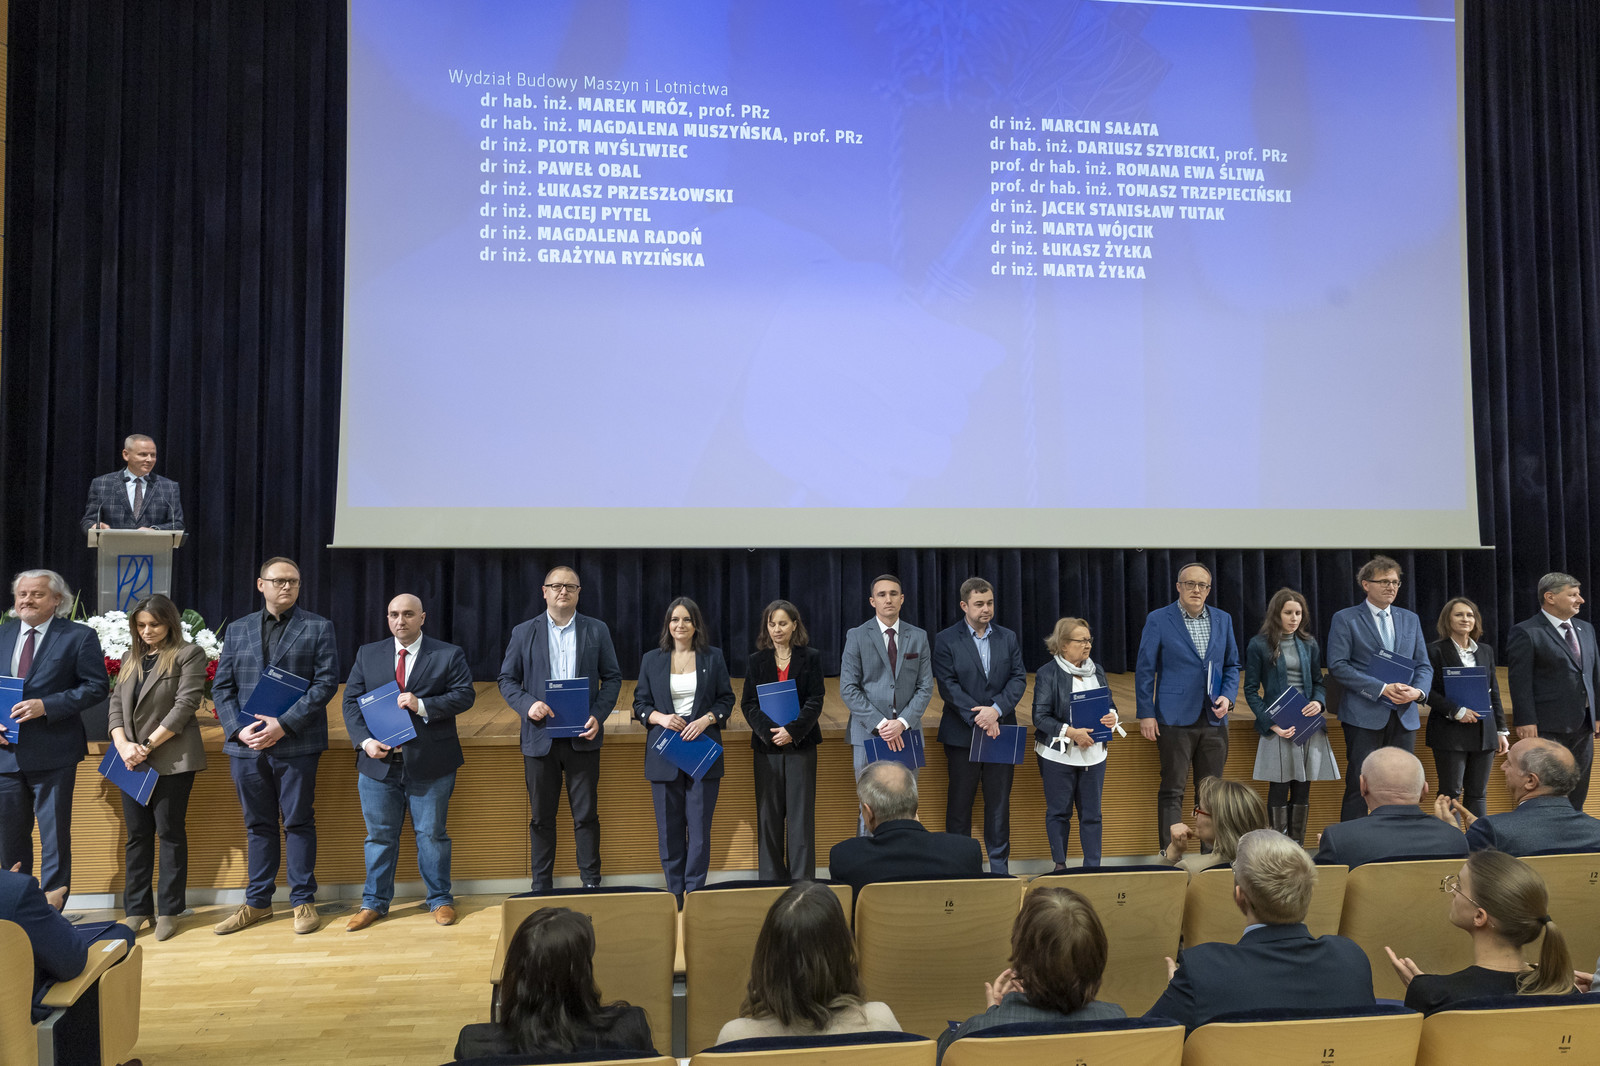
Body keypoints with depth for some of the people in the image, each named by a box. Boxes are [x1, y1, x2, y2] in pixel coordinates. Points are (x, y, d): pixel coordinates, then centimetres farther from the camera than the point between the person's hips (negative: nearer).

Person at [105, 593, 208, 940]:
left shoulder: (189, 654, -2)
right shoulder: (131, 658, 17)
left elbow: (185, 704, -11)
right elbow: (116, 704, 11)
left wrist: (148, 745, -14)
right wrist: (123, 744, -6)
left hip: (171, 758, -6)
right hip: (131, 758, 6)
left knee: (170, 831, 0)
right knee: (137, 833, 10)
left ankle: (169, 910, 8)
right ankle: (137, 908, 18)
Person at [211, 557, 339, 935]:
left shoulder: (317, 628, 2)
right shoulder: (238, 630, 13)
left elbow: (326, 682, -6)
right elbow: (222, 686, 10)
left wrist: (284, 724, -14)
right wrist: (238, 728, -7)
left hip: (296, 744, -3)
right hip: (246, 744, 3)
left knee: (299, 822, 3)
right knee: (258, 825, 12)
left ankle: (303, 900, 14)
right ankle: (258, 901, 23)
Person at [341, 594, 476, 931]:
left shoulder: (449, 655, 2)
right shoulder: (368, 654, 10)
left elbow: (465, 694, -7)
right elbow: (351, 701, 6)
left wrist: (423, 705, -20)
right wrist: (364, 741, -9)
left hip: (430, 764, -2)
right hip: (379, 761, 3)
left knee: (432, 834, 6)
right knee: (379, 835, 11)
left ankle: (440, 900, 20)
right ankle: (374, 903, 25)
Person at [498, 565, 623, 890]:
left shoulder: (597, 630, 6)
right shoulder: (524, 632, 6)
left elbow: (612, 677, 6)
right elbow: (507, 679, 6)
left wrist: (598, 716, -8)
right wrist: (528, 704, -14)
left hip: (582, 737, 0)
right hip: (540, 737, 0)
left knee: (586, 815, 4)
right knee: (541, 817, 9)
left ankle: (591, 883, 16)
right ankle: (541, 887, 20)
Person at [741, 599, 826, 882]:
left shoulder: (811, 657, 2)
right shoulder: (757, 660, 7)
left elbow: (815, 701, -3)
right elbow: (748, 703, 2)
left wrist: (792, 731, -16)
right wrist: (769, 731, -14)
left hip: (801, 744, -2)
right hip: (766, 745, 2)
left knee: (801, 813, 0)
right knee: (768, 815, 5)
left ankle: (801, 879, 7)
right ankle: (771, 879, 14)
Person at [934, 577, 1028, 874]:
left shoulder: (1008, 638, 9)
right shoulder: (946, 640, -2)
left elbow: (1019, 678, 1)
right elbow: (947, 685, -10)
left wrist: (996, 709, -15)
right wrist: (977, 717, -18)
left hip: (1001, 731, 3)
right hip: (962, 734, -3)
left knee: (999, 800, 9)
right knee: (960, 801, 5)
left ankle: (999, 863, 20)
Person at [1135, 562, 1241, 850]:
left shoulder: (1222, 620, 10)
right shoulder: (1158, 620, -2)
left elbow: (1231, 665, 17)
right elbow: (1144, 669, -2)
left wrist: (1227, 696, -1)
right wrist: (1146, 714, -7)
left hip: (1214, 719, 4)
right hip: (1175, 719, -4)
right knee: (1172, 790, -3)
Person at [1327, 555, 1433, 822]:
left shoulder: (1410, 619, 15)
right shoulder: (1345, 619, -1)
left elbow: (1424, 665, 15)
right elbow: (1337, 665, -9)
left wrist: (1418, 690, -7)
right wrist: (1382, 688, -17)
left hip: (1404, 716, 5)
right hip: (1364, 715, -5)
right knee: (1358, 787, -4)